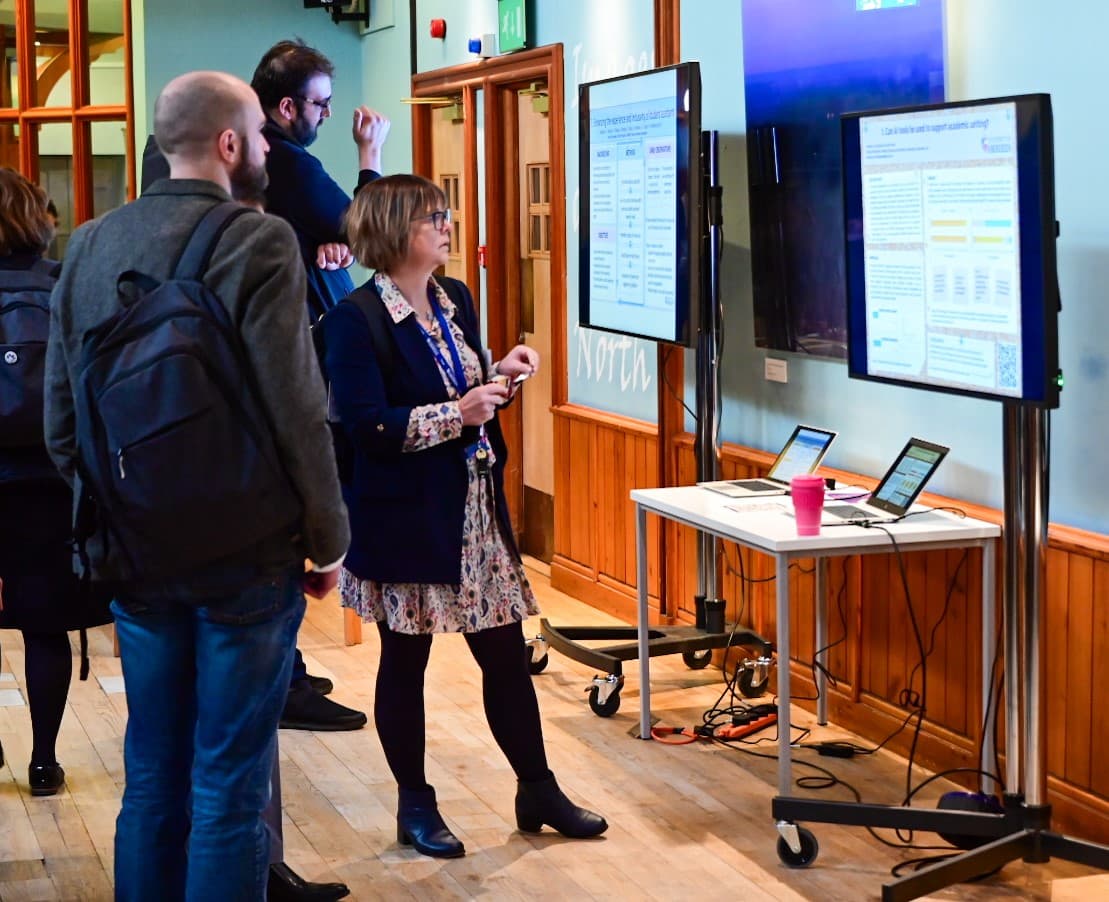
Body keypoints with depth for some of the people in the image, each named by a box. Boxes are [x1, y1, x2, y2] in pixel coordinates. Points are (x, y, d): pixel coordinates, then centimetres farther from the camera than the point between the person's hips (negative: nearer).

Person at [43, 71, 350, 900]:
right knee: (230, 787, 4)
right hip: (244, 551, -5)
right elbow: (295, 411, -16)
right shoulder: (257, 241, -13)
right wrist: (329, 540, -5)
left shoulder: (91, 245, 5)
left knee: (153, 777, 16)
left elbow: (60, 413, 7)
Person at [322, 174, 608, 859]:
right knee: (405, 661, 8)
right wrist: (458, 414, -23)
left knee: (506, 652, 11)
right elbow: (367, 428, -21)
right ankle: (415, 806, 21)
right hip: (404, 518, -7)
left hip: (477, 509, 7)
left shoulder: (456, 300, 8)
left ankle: (538, 790, 24)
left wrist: (503, 375, -1)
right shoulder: (358, 320, -15)